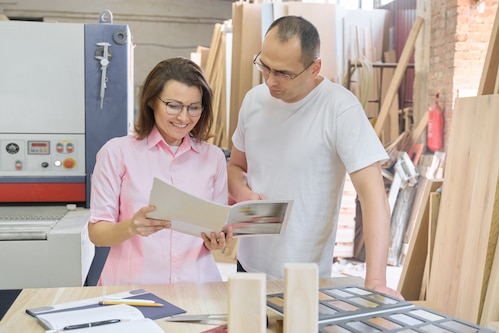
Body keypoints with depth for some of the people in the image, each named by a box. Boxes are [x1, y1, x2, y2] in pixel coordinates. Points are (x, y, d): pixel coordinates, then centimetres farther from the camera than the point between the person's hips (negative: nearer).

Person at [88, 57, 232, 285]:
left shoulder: (214, 157, 9)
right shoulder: (118, 151, 0)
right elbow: (97, 232, 0)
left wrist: (217, 241, -7)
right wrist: (132, 227, -19)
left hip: (197, 285, 3)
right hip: (132, 286, -3)